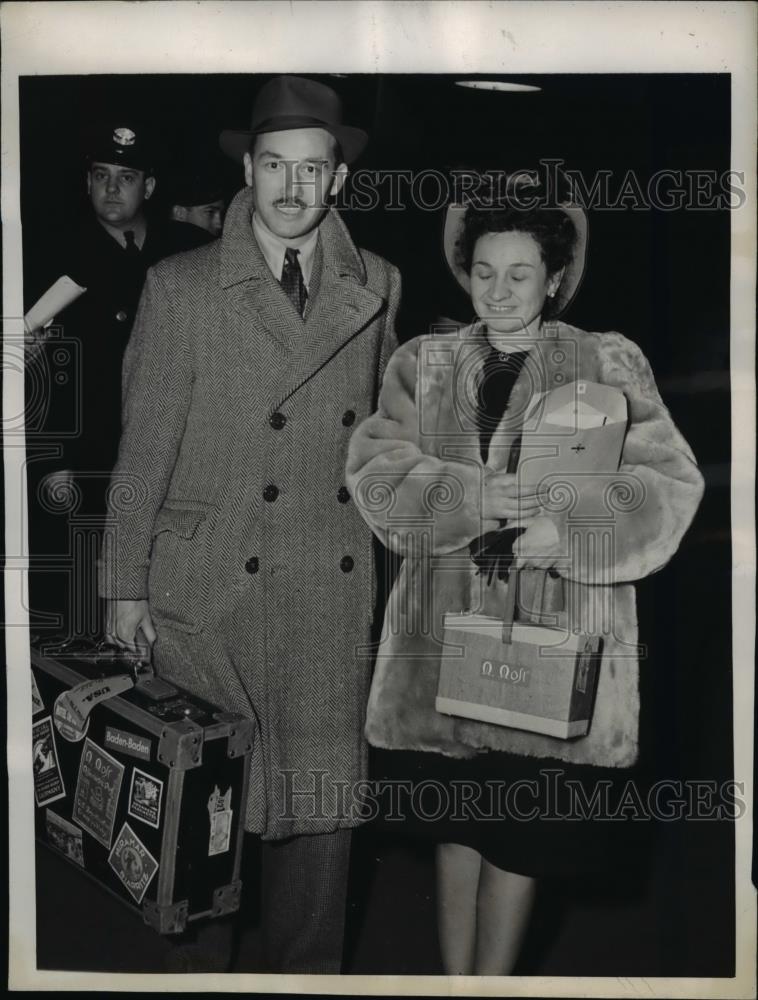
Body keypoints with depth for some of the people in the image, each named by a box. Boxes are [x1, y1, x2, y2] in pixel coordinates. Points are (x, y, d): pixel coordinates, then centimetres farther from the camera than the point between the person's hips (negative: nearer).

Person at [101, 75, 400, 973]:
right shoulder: (180, 287, -1)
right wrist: (126, 585, -2)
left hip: (334, 588, 2)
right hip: (212, 581, -2)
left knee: (322, 792, 8)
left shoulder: (375, 288, 7)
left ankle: (306, 970, 28)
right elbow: (144, 444, -1)